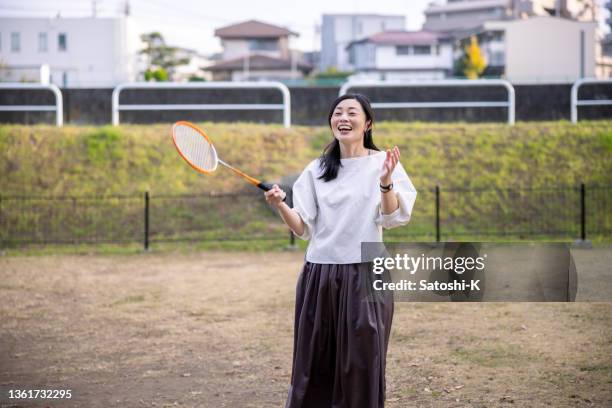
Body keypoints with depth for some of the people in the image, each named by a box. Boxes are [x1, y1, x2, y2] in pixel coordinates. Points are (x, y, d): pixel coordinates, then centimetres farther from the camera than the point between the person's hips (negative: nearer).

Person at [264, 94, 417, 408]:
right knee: (314, 366, 5)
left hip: (364, 277, -3)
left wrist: (385, 182, -26)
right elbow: (304, 229, 7)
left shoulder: (382, 163, 1)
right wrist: (280, 206, -11)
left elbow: (392, 218, -10)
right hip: (319, 277, 3)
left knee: (361, 366, -1)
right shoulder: (316, 170, 9)